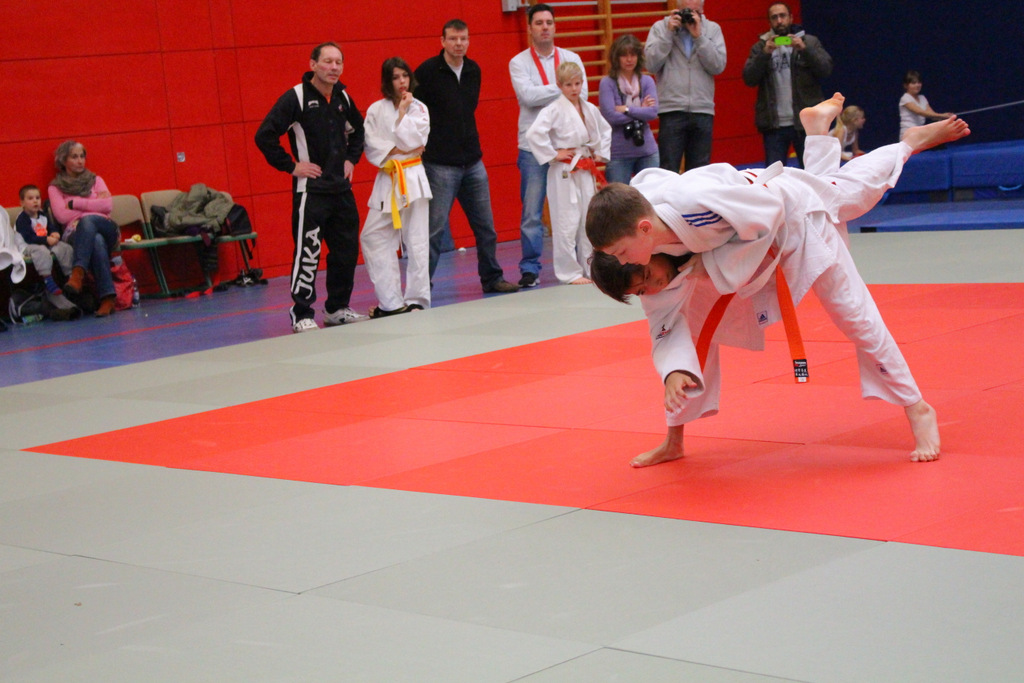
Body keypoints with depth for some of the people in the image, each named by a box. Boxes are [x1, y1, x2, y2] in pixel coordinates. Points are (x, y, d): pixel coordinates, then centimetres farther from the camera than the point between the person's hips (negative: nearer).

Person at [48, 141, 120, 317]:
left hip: (106, 229, 1)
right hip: (76, 234, -1)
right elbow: (62, 216, -1)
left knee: (88, 221, -36)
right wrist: (93, 205, 3)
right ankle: (107, 297, -52)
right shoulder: (55, 187, 16)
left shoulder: (95, 180, 22)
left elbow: (108, 205, 4)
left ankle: (78, 273, -51)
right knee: (97, 241, -39)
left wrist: (75, 203, -1)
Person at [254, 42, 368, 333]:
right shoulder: (296, 98, -11)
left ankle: (338, 308, 23)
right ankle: (301, 314, 0)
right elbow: (264, 136, -15)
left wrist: (351, 158, 14)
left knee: (346, 249, 11)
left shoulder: (343, 98, 9)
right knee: (307, 252, -8)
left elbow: (358, 130, 28)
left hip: (341, 188, 7)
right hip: (310, 190, -7)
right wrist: (291, 166, -14)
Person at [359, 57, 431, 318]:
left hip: (413, 179, -2)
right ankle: (391, 302, 5)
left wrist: (403, 111, -7)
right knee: (373, 238, -1)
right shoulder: (376, 110, 5)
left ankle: (416, 300, 3)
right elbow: (371, 147, -2)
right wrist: (398, 151, -11)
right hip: (387, 181, 2)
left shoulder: (419, 108, 3)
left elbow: (411, 139, -11)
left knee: (416, 241, -2)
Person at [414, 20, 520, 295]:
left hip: (473, 161, 6)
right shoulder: (427, 72, -9)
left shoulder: (473, 71, 9)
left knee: (485, 226, 11)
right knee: (435, 229, -4)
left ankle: (492, 278, 24)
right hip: (440, 165, -6)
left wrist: (471, 145, 14)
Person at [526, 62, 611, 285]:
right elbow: (534, 133, -23)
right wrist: (553, 155, -18)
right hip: (564, 173, -7)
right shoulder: (555, 110, -11)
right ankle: (570, 272, 1)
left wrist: (600, 154, 15)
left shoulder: (590, 109, 10)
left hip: (586, 171, 7)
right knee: (566, 223, -5)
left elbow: (606, 130, 28)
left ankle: (590, 268, 21)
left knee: (589, 221, 11)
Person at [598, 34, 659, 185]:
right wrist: (640, 111, -6)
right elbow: (610, 116, -14)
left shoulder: (647, 81, 6)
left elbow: (653, 112, -5)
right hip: (618, 153, -3)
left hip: (647, 151, 3)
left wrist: (627, 109, -12)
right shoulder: (607, 83, -4)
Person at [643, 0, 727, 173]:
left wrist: (698, 36, -9)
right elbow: (652, 64, -6)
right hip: (671, 110, -2)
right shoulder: (660, 28, 5)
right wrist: (668, 33, -10)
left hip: (703, 110, 2)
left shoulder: (712, 29, 9)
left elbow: (718, 66, -3)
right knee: (668, 171, -4)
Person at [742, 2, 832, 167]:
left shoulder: (809, 42, 8)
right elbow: (749, 78, -2)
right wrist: (765, 53, -16)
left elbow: (826, 69, -4)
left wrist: (804, 49, -18)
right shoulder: (761, 46, 10)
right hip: (773, 124, 1)